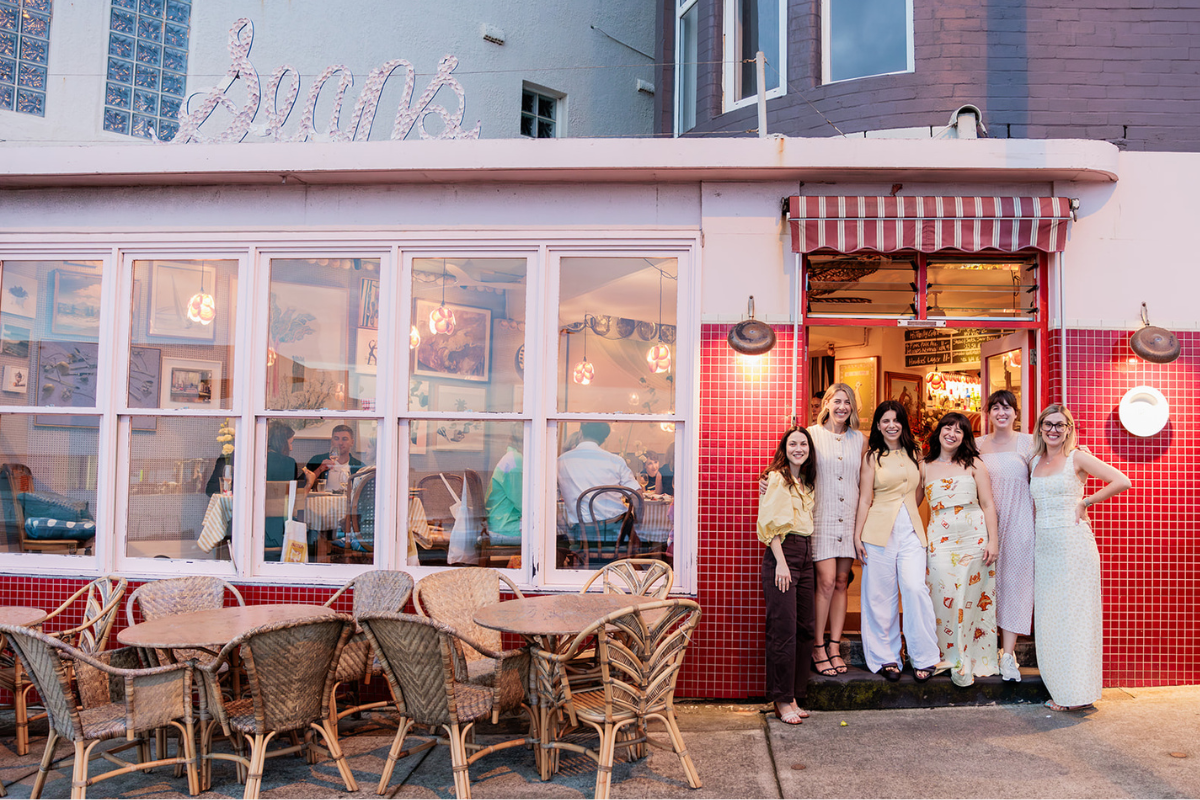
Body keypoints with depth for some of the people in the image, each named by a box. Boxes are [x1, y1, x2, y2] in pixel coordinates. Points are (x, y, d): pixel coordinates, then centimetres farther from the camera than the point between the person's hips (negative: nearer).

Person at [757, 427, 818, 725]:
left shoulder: (806, 483, 18)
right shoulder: (776, 478, -5)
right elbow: (771, 523, -11)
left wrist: (807, 556, 8)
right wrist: (781, 561, -16)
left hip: (805, 555, 8)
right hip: (782, 553, -8)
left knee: (804, 628, 7)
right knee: (783, 629, -7)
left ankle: (795, 696, 15)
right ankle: (782, 700, -1)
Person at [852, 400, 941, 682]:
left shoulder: (914, 454, 12)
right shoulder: (872, 457, 3)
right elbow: (865, 499, 0)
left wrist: (904, 509, 12)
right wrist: (857, 536, -4)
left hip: (911, 531, 2)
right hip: (880, 531, -2)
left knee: (916, 588, -12)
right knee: (881, 595, 0)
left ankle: (923, 658, 0)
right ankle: (886, 658, 13)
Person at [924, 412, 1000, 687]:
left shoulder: (974, 464, 6)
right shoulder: (925, 467, 9)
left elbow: (988, 504, 3)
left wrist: (993, 540, -4)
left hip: (975, 537, 0)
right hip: (941, 538, 1)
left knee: (971, 597, 1)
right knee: (944, 596, -6)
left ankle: (969, 660, 11)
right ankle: (948, 657, 4)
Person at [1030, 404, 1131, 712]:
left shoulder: (1077, 458, -5)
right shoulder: (1035, 462, 12)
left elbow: (1122, 482, -13)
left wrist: (1084, 502, -9)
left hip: (1073, 545, -6)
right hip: (1044, 547, 6)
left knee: (1073, 615, -3)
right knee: (1049, 617, 6)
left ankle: (1076, 692, 4)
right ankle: (1059, 688, 14)